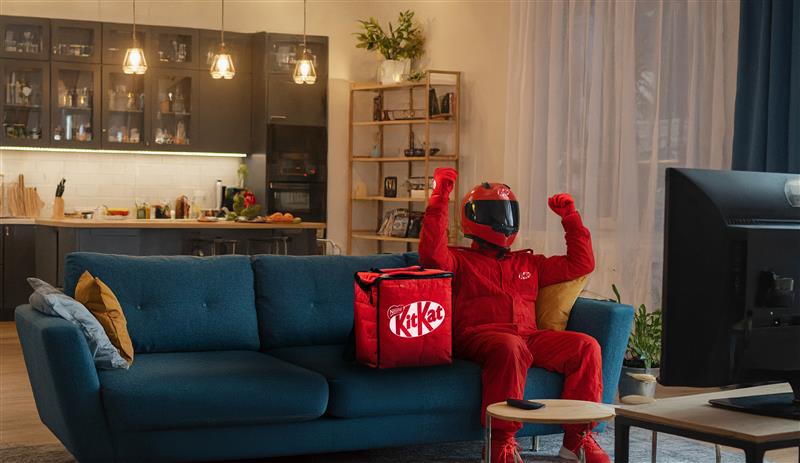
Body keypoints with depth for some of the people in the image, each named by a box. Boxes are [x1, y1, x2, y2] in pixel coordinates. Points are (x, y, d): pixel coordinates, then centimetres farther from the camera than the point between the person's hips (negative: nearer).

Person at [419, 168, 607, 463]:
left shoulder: (528, 264, 33)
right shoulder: (460, 261, 18)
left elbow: (581, 264, 35)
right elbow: (432, 254, -6)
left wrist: (570, 217, 32)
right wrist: (440, 198, -5)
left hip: (528, 336, 5)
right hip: (478, 336, -5)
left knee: (586, 346, -19)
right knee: (509, 347, -40)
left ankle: (577, 439, -16)